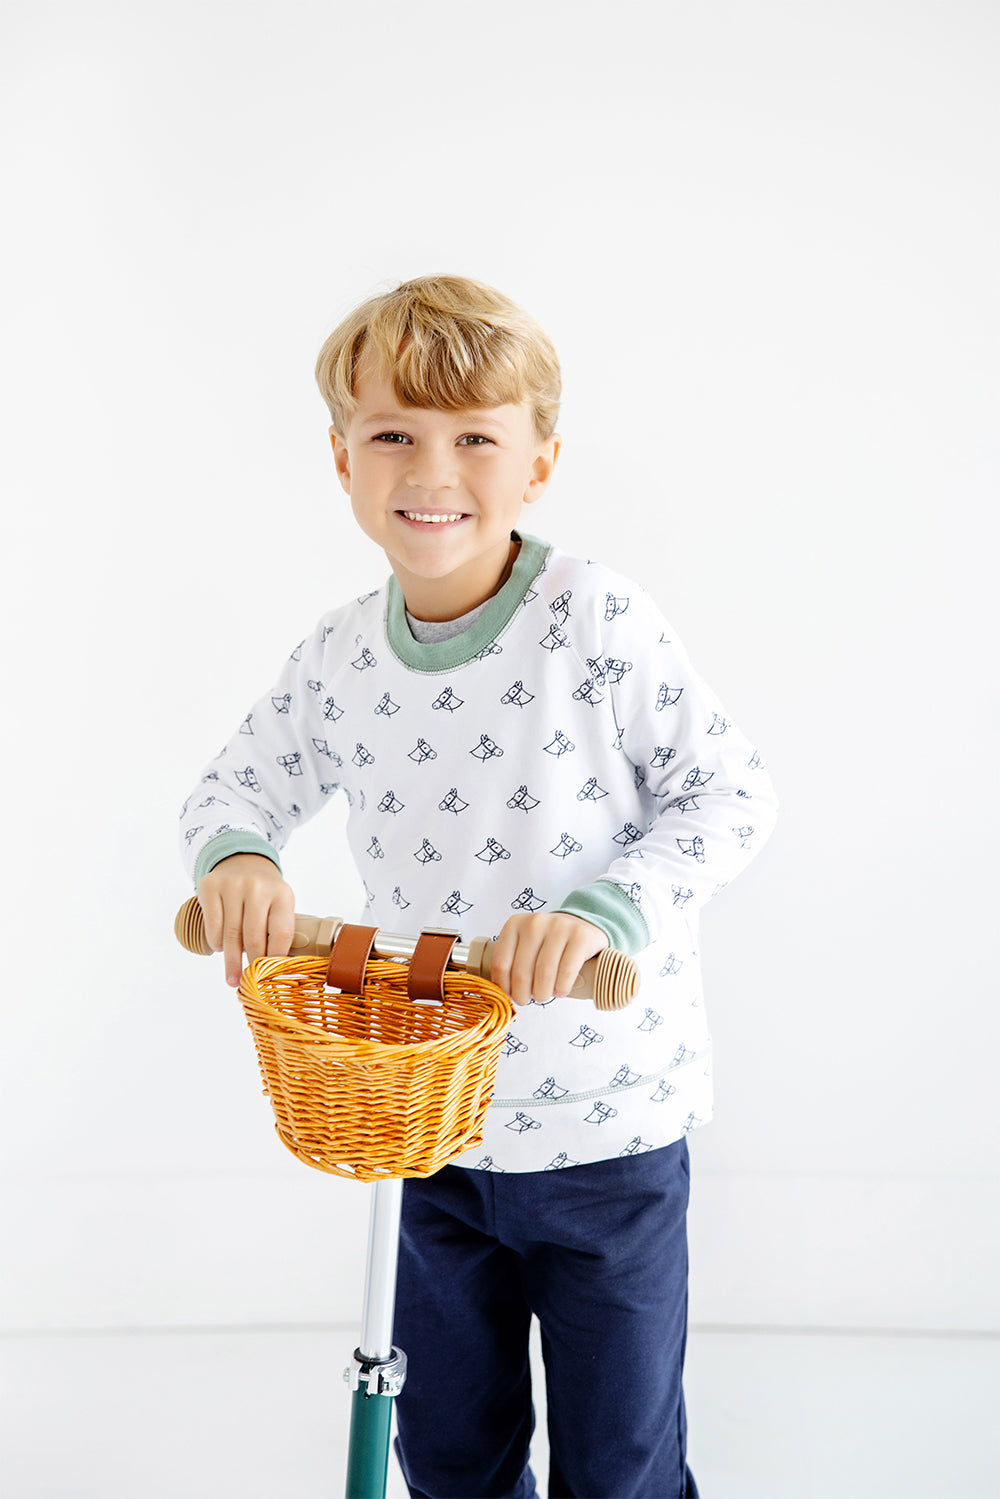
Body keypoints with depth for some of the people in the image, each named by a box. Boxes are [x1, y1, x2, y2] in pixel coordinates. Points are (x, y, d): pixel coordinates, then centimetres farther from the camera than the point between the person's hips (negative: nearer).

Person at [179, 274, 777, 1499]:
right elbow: (234, 787, 10)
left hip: (608, 1127, -4)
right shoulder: (337, 661, -4)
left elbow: (732, 794, -13)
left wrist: (606, 905, -28)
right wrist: (236, 854, -13)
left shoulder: (598, 624, -17)